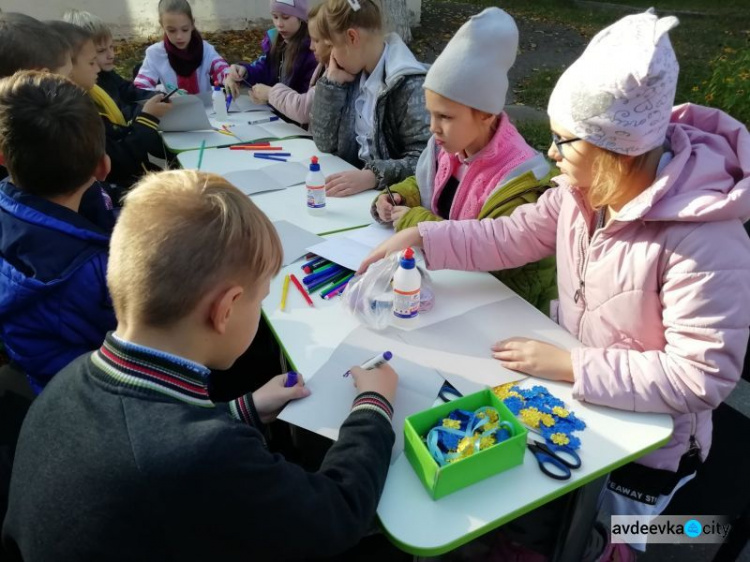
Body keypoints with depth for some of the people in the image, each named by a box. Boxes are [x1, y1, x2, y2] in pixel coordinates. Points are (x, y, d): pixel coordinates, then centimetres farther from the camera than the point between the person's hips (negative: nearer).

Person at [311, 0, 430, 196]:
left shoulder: (409, 85, -14)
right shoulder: (354, 73, 6)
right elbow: (325, 143, 3)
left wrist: (374, 176, -33)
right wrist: (332, 82, -3)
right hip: (355, 178, 7)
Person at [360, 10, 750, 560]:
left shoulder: (702, 238, -33)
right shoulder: (585, 188, -12)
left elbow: (701, 376, -31)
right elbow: (510, 236, -2)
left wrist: (569, 365, -30)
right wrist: (420, 237, -10)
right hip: (574, 392, 6)